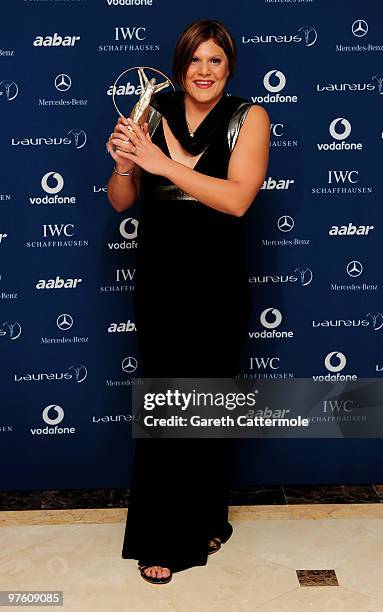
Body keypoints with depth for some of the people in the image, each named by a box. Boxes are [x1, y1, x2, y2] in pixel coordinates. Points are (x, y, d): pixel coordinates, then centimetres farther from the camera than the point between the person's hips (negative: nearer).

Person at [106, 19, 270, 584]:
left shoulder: (248, 118, -3)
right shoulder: (153, 113, 3)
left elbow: (237, 199, -19)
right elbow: (120, 203, 4)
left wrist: (164, 163, -24)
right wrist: (124, 165, -17)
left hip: (218, 287, -1)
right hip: (158, 283, 1)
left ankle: (207, 518, 35)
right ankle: (158, 538, 21)